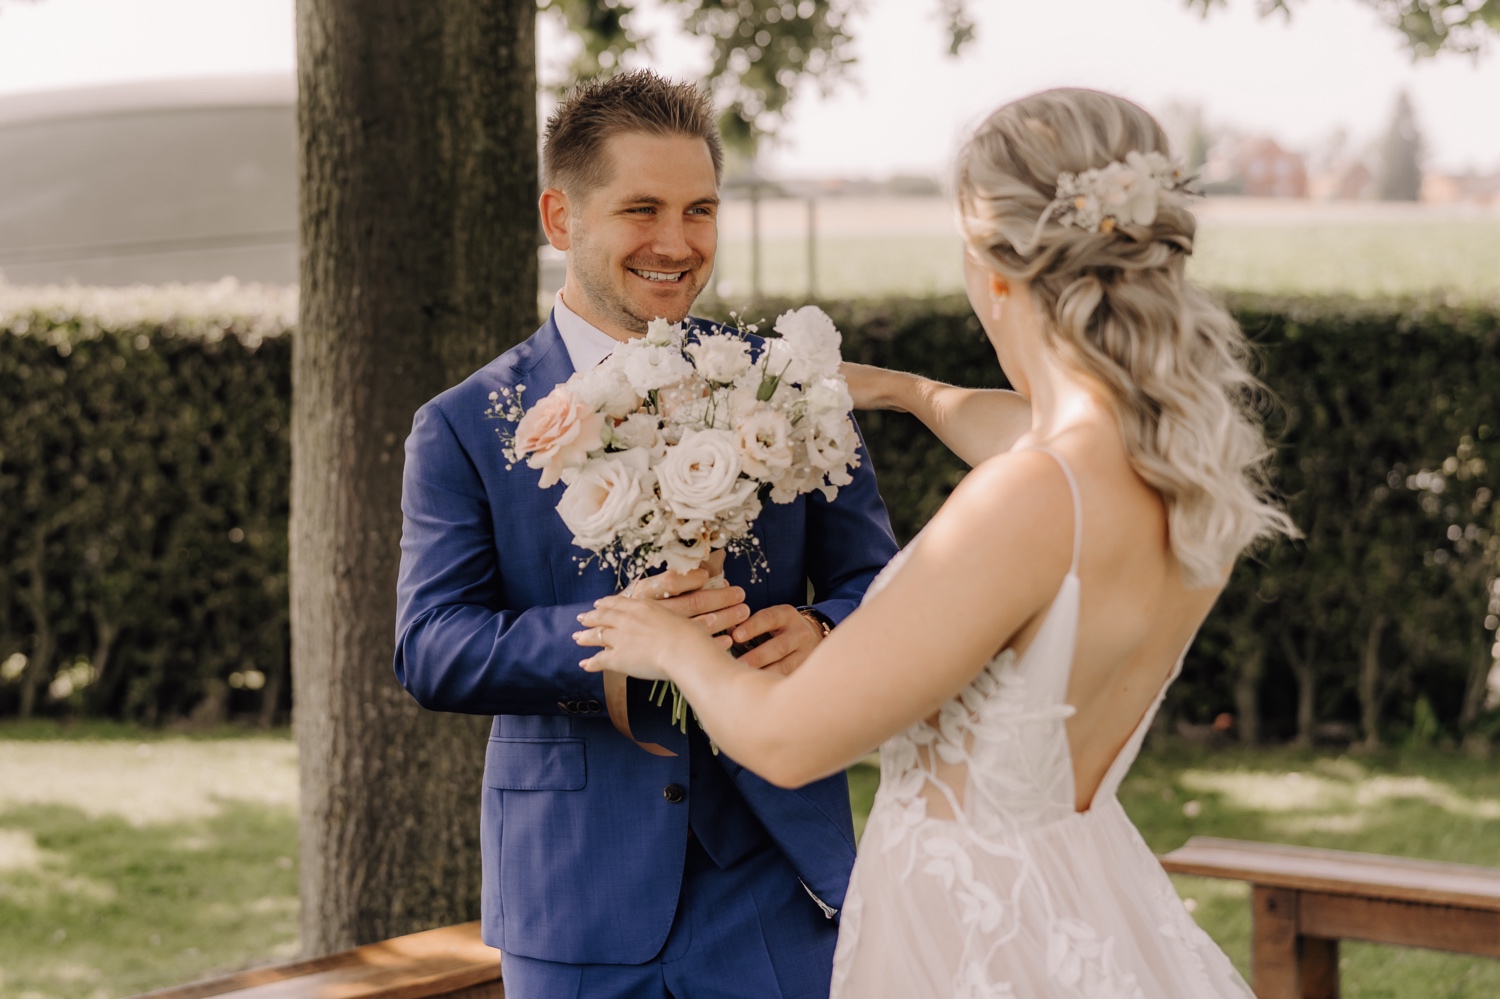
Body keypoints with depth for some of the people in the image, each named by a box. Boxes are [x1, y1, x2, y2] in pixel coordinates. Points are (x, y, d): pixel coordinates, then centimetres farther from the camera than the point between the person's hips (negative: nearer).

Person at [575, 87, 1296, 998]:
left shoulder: (1027, 505, -28)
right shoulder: (1196, 454, -4)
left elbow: (789, 738, -20)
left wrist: (679, 647, 1)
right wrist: (912, 392, 39)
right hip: (1091, 921, 7)